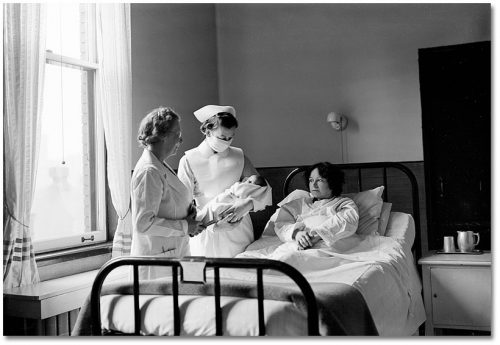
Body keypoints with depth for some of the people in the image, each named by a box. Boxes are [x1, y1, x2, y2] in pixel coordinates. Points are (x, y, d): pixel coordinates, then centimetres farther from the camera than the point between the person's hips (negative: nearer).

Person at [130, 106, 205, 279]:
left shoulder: (161, 166, 11)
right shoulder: (149, 171, -20)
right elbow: (143, 223, -25)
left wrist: (188, 210, 4)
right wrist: (184, 227, -18)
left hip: (173, 252, 9)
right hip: (157, 257, -9)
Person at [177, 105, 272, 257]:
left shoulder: (239, 156, 4)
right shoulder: (189, 160, -6)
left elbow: (264, 189, 3)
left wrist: (245, 205, -16)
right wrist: (213, 225, -19)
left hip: (238, 231, 3)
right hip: (206, 237, -3)